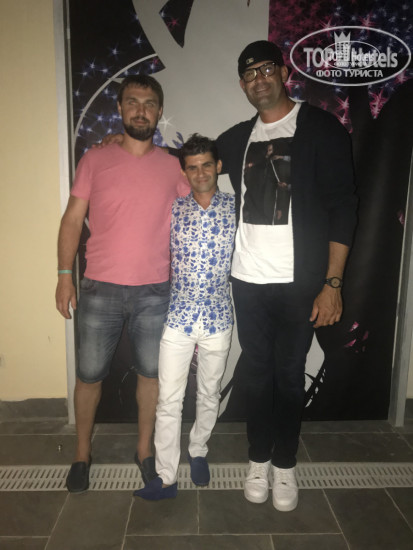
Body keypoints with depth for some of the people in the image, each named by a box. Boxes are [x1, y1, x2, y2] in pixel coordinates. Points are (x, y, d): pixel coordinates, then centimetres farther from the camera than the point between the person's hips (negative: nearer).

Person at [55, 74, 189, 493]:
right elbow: (73, 219, 2)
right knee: (89, 374, 9)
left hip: (155, 292, 1)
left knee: (152, 373, 9)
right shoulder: (95, 160, 2)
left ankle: (145, 449, 32)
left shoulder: (173, 167, 5)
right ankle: (82, 453, 31)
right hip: (100, 289, -1)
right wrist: (65, 275, -4)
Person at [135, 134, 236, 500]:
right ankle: (166, 477, 18)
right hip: (176, 318, 0)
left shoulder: (236, 208, 0)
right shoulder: (173, 210, 1)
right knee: (169, 400, 4)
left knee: (209, 395, 16)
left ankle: (198, 451, 40)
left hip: (218, 319, 0)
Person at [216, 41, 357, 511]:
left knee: (289, 374, 8)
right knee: (257, 372, 12)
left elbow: (342, 208, -6)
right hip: (247, 280, 4)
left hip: (299, 282, -3)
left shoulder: (320, 128, -1)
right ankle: (258, 459, 32)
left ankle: (285, 464, 29)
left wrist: (332, 283, -12)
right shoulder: (236, 139, 11)